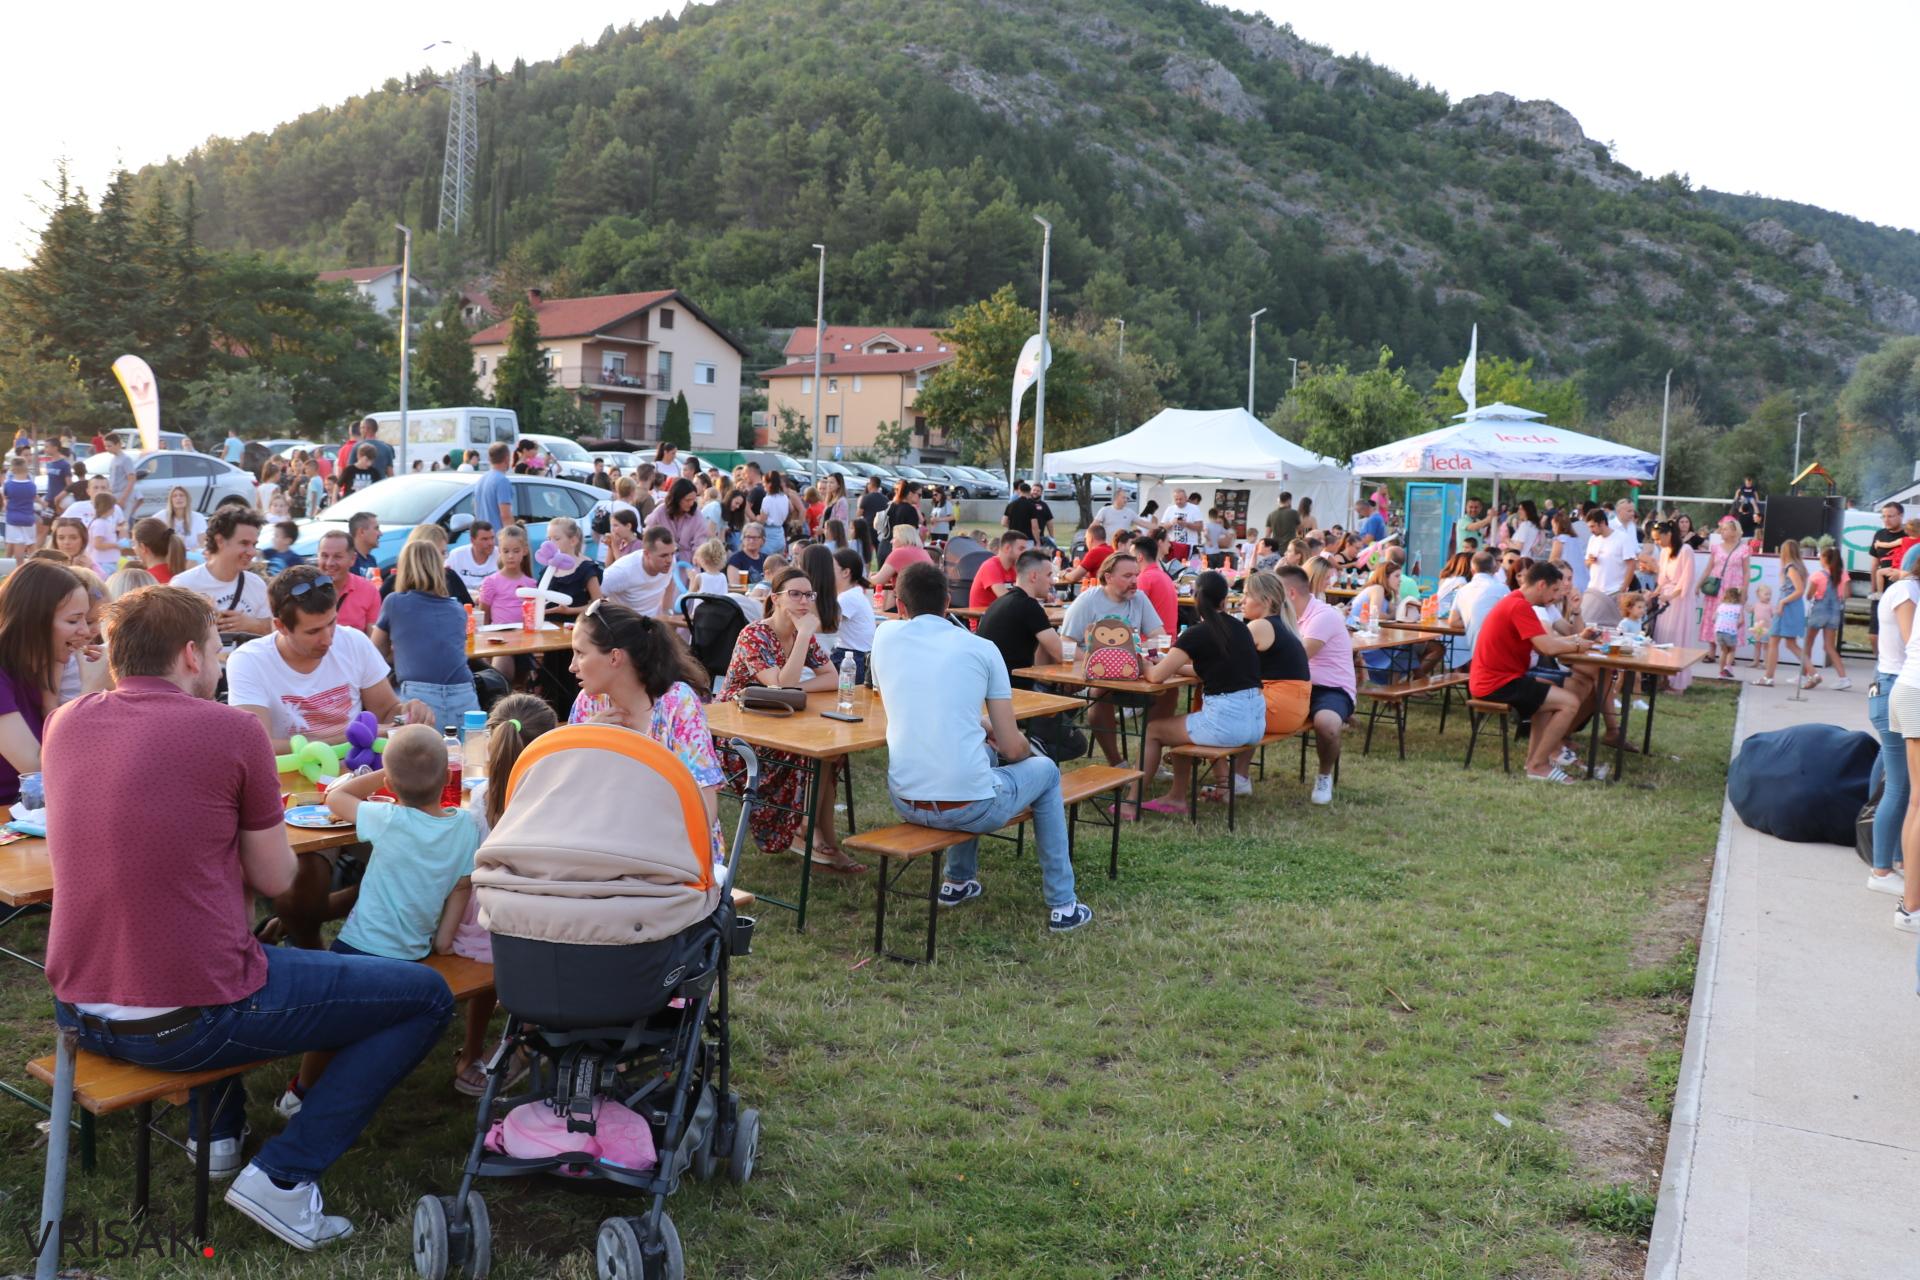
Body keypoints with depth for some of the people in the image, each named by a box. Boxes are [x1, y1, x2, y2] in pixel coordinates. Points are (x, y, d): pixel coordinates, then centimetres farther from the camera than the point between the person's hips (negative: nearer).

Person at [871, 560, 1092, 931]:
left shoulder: (886, 637, 5)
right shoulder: (981, 648, -1)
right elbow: (1012, 749, 0)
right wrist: (1029, 750, 24)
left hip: (905, 803, 4)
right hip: (968, 807, -4)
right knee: (1045, 770, 26)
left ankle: (958, 880, 42)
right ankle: (1062, 905, 27)